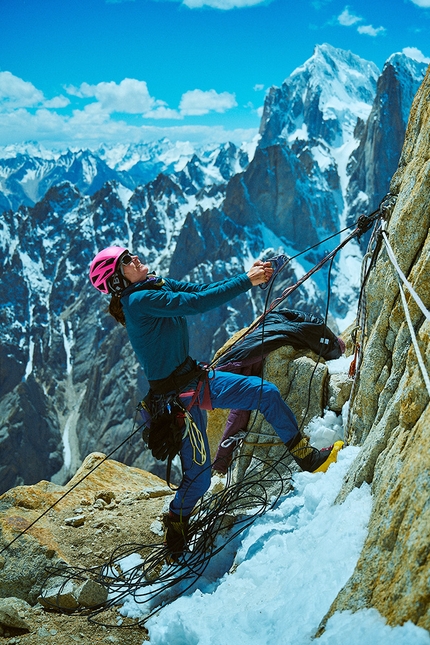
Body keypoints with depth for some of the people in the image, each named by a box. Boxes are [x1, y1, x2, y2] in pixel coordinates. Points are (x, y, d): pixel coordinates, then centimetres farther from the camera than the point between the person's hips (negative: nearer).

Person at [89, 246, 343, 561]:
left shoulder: (159, 284, 4)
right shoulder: (139, 301, -23)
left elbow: (203, 289, 0)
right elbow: (197, 303, -30)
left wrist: (248, 275, -13)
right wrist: (246, 281, -24)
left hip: (197, 377, 9)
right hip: (178, 395, -9)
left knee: (266, 392, 6)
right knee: (198, 475, 1)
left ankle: (308, 456, 19)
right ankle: (175, 529, 27)